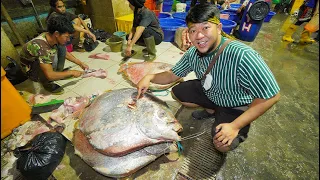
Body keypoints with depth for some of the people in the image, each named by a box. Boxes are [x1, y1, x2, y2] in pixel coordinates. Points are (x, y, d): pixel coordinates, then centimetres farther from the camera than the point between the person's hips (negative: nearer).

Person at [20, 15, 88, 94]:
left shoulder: (52, 38, -17)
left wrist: (80, 63, -3)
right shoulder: (41, 46, -39)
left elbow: (66, 53, 3)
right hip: (31, 71, -7)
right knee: (53, 56, -35)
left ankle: (58, 72, 4)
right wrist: (71, 72, -28)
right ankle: (46, 83, -11)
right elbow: (49, 75, -37)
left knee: (61, 46, -11)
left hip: (42, 61, 7)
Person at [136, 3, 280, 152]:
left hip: (235, 106, -5)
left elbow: (271, 96, -29)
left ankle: (241, 130, 13)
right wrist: (149, 77, -24)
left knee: (222, 144, -24)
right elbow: (173, 75, -4)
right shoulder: (193, 53, -16)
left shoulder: (242, 56, -36)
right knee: (176, 93, 1)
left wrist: (235, 126, -30)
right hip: (209, 94, 6)